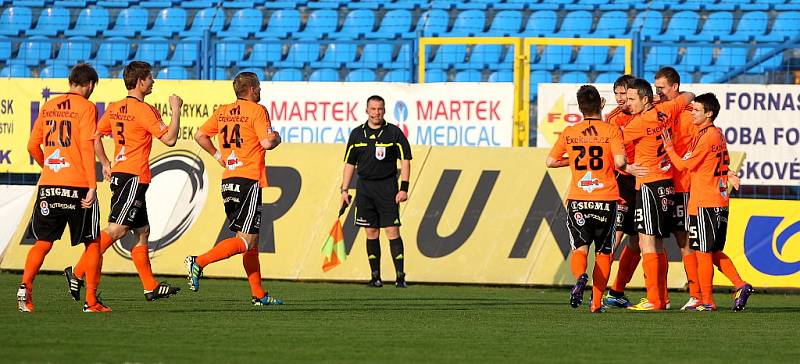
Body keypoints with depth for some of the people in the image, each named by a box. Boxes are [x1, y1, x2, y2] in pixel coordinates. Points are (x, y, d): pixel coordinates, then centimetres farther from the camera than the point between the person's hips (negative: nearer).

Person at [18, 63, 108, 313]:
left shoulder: (48, 107, 12)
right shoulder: (85, 107, -4)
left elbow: (33, 146, 13)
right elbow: (87, 147, -12)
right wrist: (92, 186, -14)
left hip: (48, 185, 4)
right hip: (78, 185, -4)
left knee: (43, 242, 8)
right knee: (92, 243, 9)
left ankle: (25, 285, -14)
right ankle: (91, 300, 5)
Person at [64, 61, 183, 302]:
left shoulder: (114, 108, 11)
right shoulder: (143, 110, -13)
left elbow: (95, 137, 17)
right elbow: (169, 139, -14)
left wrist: (105, 164, 22)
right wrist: (176, 110, -4)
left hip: (119, 174, 9)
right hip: (134, 176, -9)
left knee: (142, 231, 12)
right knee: (116, 229, -13)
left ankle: (151, 287, 13)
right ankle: (78, 272, -18)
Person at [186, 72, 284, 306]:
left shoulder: (223, 112, 12)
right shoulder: (257, 111, -7)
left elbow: (200, 135, 12)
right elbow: (266, 143, -15)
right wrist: (276, 138, 6)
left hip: (228, 181, 8)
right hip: (249, 181, -8)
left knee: (251, 242, 12)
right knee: (245, 240, -9)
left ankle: (258, 294, 12)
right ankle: (199, 262, -22)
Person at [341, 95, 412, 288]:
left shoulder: (394, 133, 0)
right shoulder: (357, 134, 8)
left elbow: (405, 160, 1)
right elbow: (349, 163, 13)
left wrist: (404, 188, -7)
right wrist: (344, 190, 8)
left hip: (387, 187, -3)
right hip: (364, 187, 3)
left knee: (392, 231, -8)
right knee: (371, 233, 4)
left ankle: (400, 276, -7)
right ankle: (375, 276, 8)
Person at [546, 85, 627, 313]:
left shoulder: (569, 132, 4)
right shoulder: (612, 130, -4)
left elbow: (550, 162, 8)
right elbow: (619, 161, -16)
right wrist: (625, 167, 7)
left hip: (578, 200, 1)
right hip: (606, 199, -1)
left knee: (580, 246, 4)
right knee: (603, 252, 10)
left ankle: (580, 276, -28)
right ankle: (597, 302, 7)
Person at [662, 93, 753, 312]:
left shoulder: (705, 136, -14)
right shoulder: (718, 134, 13)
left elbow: (683, 164, -11)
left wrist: (669, 147, 1)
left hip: (704, 202, -9)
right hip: (720, 201, 9)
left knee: (703, 252, -3)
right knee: (714, 252, 15)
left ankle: (706, 301, 1)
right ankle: (741, 286, 6)